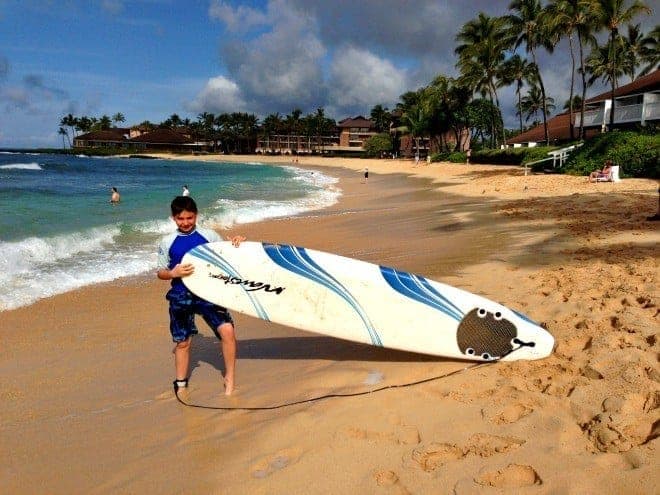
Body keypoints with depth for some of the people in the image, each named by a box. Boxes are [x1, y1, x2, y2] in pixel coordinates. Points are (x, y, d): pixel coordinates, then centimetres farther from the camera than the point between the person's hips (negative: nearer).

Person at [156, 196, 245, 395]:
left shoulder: (209, 235, 1)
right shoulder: (167, 242, 2)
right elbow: (160, 273, 7)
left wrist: (236, 245, -13)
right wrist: (173, 273, -16)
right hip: (181, 296, 1)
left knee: (227, 330, -17)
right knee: (183, 342, 10)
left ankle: (230, 380, 0)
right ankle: (181, 385, 31)